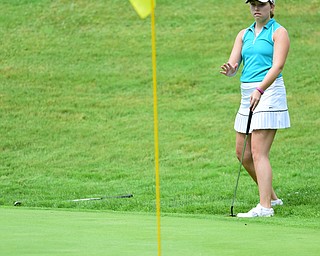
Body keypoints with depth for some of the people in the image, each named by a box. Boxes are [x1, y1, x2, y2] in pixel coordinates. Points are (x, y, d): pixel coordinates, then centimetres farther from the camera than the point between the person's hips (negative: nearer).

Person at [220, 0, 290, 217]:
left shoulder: (279, 32, -4)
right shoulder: (244, 35, 15)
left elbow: (278, 65, -17)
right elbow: (233, 64, 5)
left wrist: (260, 90, -30)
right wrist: (230, 70, -21)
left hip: (269, 92, -8)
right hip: (248, 95, 8)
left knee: (258, 152, -15)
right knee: (243, 153, 10)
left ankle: (265, 207, -16)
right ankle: (271, 197, 24)